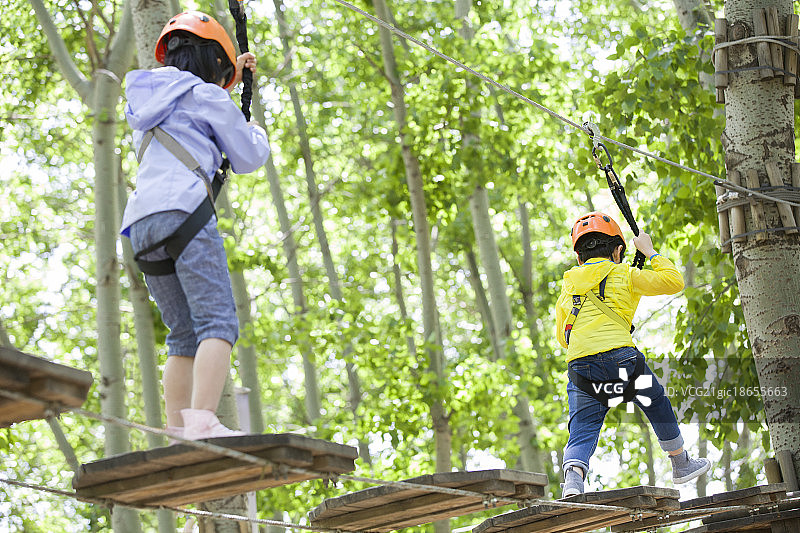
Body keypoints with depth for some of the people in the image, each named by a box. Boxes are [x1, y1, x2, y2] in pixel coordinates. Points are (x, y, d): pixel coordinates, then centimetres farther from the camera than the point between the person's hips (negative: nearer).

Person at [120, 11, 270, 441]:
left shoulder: (147, 100, 28)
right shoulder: (207, 96, 8)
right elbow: (247, 159, 14)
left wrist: (230, 75, 56)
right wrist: (257, 133, 35)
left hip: (140, 225, 8)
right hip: (183, 212, -7)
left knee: (185, 337, 9)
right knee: (218, 323, -15)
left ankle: (177, 432, -2)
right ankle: (202, 422, -34)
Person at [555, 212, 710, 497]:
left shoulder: (567, 288, 22)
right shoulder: (623, 275, 11)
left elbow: (563, 337, 30)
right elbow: (674, 281, 14)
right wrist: (650, 252, 26)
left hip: (580, 366, 2)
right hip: (620, 358, -2)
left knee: (581, 434, 1)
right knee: (657, 405, 24)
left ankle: (572, 483, -28)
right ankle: (681, 465, 39)